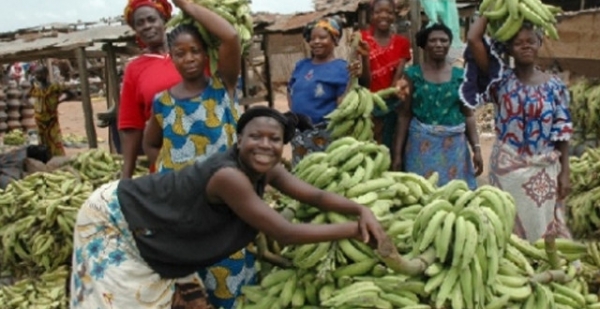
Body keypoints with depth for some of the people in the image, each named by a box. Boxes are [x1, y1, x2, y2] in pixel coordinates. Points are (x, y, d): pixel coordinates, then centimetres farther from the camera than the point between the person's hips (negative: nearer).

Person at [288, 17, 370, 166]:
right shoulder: (301, 65, 11)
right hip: (299, 133, 6)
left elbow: (344, 104, -15)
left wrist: (352, 79, -28)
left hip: (325, 135, -6)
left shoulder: (341, 68, -7)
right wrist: (295, 113, 4)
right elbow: (291, 92, 19)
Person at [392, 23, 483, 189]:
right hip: (422, 144, -2)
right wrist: (397, 152, -3)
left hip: (454, 145, 2)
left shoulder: (460, 75, 6)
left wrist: (476, 148, -1)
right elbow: (404, 115, 0)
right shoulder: (413, 74, 0)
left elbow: (468, 115, 7)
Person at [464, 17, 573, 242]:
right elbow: (473, 39, -13)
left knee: (542, 225, 9)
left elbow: (562, 133, 1)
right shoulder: (502, 79, -3)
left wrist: (565, 173, -2)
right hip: (507, 166, -1)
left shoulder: (555, 86, 0)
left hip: (544, 170, 1)